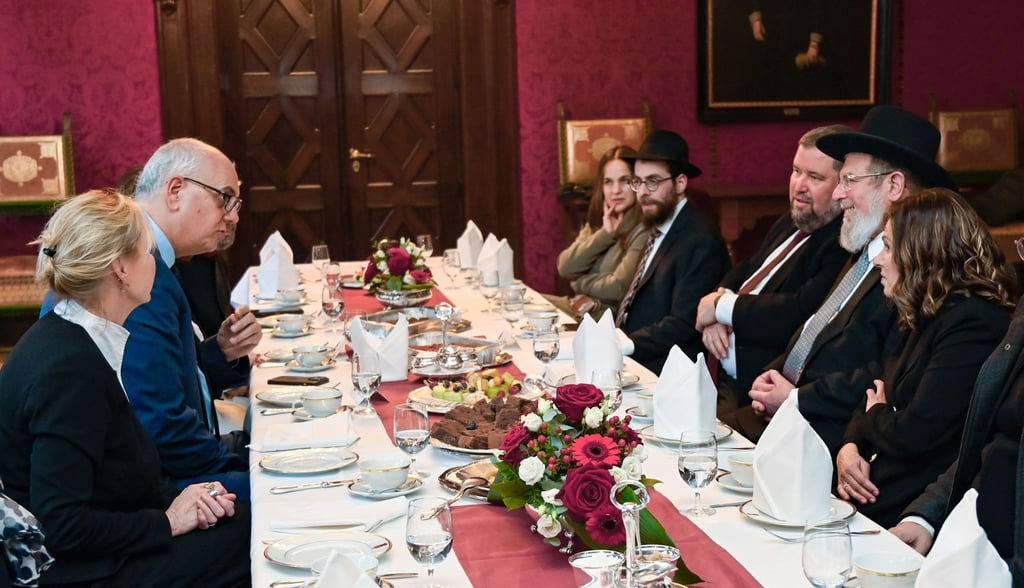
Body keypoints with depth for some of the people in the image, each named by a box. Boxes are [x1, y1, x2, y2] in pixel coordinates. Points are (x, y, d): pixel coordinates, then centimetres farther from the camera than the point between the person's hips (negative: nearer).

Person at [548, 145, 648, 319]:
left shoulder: (643, 229, -12)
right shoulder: (598, 222, 11)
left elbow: (619, 288, -19)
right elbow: (565, 268, 0)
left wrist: (579, 282, -1)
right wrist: (605, 233, -9)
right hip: (582, 305, 7)